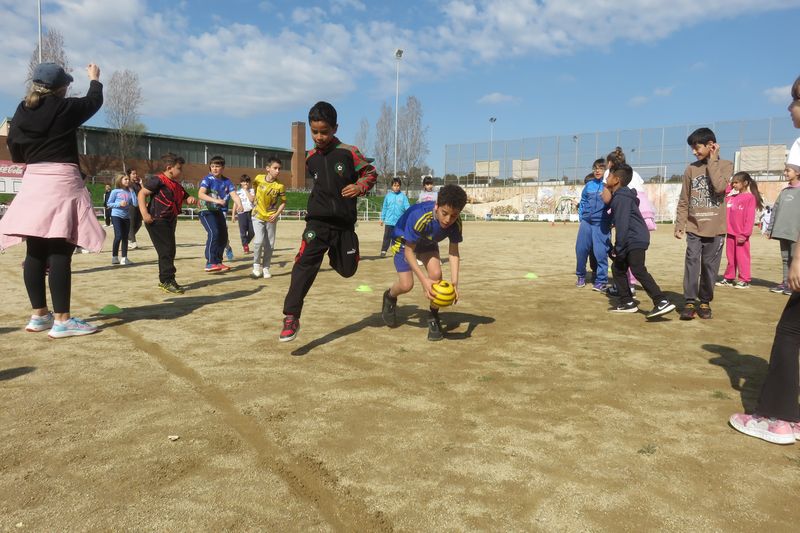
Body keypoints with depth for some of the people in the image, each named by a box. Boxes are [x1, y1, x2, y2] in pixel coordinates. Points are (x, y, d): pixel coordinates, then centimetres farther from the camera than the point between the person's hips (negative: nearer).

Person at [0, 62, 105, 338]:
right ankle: (62, 320, -10)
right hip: (61, 181, -6)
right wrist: (94, 78, 33)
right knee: (59, 252, -9)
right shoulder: (66, 108, -4)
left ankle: (39, 315, 17)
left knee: (36, 251, 8)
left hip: (32, 182, 6)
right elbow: (94, 101, 15)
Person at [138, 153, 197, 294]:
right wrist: (144, 214, -23)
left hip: (170, 221, 9)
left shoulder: (177, 185, 14)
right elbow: (141, 193, -15)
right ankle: (167, 281, -4)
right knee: (166, 251, -9)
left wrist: (190, 199, -1)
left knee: (170, 251, 13)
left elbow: (185, 197, 25)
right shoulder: (157, 181, -13)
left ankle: (164, 280, 24)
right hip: (157, 221, -9)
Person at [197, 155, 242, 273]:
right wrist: (216, 200, -41)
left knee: (223, 236, 5)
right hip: (206, 211, -6)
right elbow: (200, 194, -26)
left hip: (219, 212, 6)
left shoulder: (226, 181, 5)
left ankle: (218, 262, 21)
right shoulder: (207, 179, -11)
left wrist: (239, 204, -28)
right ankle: (210, 263, -23)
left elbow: (234, 194, -6)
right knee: (214, 233, -24)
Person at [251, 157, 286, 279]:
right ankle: (257, 266, 2)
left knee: (270, 245, 5)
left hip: (271, 218, 0)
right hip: (258, 216, 0)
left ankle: (266, 268, 20)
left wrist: (277, 214, -18)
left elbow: (283, 202, -6)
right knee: (259, 241, -15)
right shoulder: (259, 178, -10)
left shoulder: (280, 186, -15)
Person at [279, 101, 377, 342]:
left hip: (344, 224, 0)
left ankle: (333, 253, 46)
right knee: (305, 264, -17)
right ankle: (291, 317, -17)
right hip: (317, 222, 1)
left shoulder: (349, 152, -4)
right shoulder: (311, 158, 7)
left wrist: (359, 187, -12)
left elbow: (371, 173, 3)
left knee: (347, 269, 10)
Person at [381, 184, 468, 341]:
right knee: (406, 285, -14)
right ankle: (389, 297, 24)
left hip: (428, 242, 3)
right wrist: (424, 280, -43)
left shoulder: (456, 222, -28)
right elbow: (409, 251, -34)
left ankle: (434, 318, 0)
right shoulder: (419, 216, -41)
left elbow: (454, 252, -21)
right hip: (404, 240, -3)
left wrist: (454, 282, -34)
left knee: (436, 274, -21)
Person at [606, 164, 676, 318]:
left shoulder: (621, 198, -14)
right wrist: (617, 247, 22)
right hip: (631, 241, 11)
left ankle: (662, 302, -22)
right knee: (617, 268, 14)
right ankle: (627, 302, 17)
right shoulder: (620, 196, 18)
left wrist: (618, 247, -19)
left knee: (639, 271, -17)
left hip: (635, 240, -11)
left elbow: (622, 224, -21)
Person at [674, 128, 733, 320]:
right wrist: (679, 226, 1)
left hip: (715, 228, -1)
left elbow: (720, 187, -19)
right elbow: (683, 202, 8)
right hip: (694, 227, 1)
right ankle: (690, 302, -3)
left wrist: (712, 161, -10)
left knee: (710, 265, 4)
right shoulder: (691, 169, 6)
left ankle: (705, 301, 17)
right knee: (692, 262, -8)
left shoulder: (725, 165, 2)